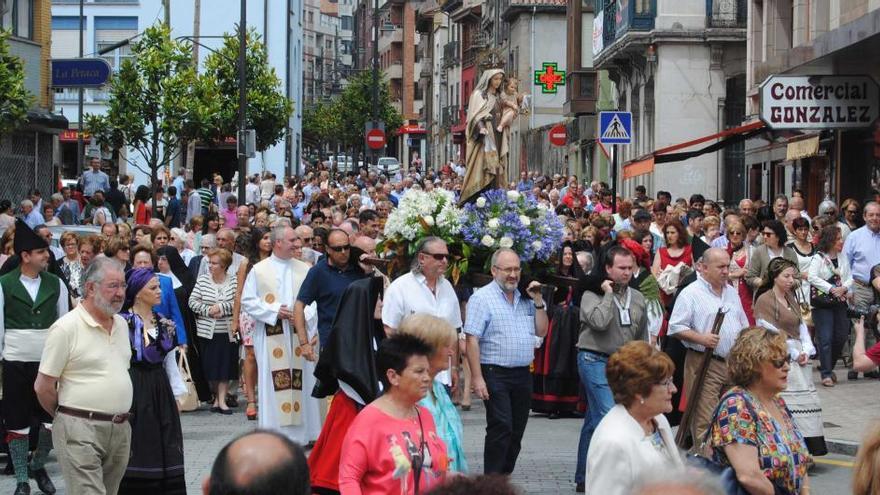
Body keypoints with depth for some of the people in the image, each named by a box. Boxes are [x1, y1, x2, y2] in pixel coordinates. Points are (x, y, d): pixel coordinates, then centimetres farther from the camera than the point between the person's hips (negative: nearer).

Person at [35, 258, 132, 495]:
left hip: (120, 430, 7)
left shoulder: (122, 324, 13)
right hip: (80, 430, -7)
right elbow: (43, 387, -7)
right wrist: (69, 416, 6)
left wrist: (118, 416, 16)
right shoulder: (66, 328, -10)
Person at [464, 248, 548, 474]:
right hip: (495, 374, -6)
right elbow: (472, 340, -10)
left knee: (516, 433, 9)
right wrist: (477, 378, -17)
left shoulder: (526, 299, 15)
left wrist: (538, 302, 4)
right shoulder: (482, 298, -5)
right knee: (501, 429, -11)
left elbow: (541, 331, 16)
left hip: (523, 374, 6)